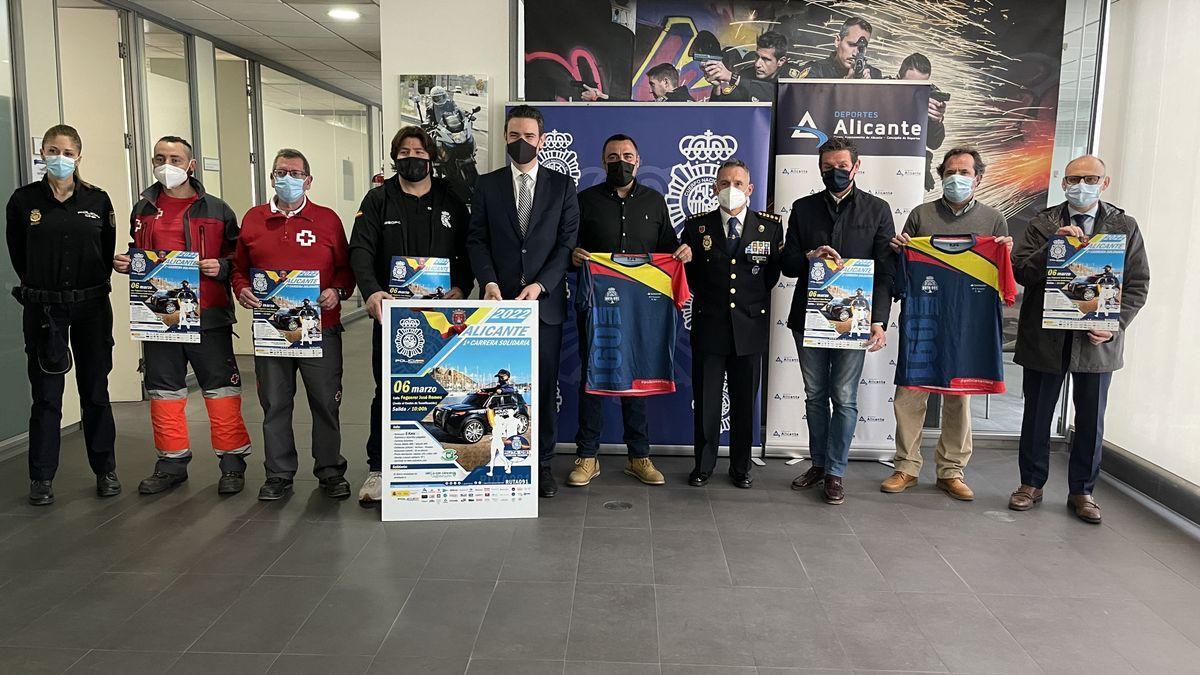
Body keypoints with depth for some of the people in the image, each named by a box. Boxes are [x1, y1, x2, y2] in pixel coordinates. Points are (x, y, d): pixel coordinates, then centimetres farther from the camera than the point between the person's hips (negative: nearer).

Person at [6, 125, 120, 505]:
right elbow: (18, 256, 7)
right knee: (46, 396, 3)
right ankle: (42, 478, 14)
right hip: (43, 308, -1)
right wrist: (42, 288, 9)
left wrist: (92, 287, 6)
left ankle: (105, 470, 19)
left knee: (96, 392, 8)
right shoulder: (23, 201, -1)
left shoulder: (97, 200, 1)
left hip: (91, 306, 1)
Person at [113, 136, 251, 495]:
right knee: (164, 389, 11)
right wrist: (123, 263, 2)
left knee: (221, 387, -1)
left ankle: (232, 462, 10)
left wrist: (221, 267, -15)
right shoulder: (143, 210, 13)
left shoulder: (216, 209, 2)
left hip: (208, 316, -4)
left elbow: (238, 254, 5)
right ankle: (172, 463, 24)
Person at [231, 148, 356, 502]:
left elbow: (345, 268, 8)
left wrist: (337, 291, -11)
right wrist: (242, 290, -3)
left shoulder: (328, 219, 5)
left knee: (326, 403, 4)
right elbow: (239, 268, 17)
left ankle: (330, 470, 19)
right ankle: (279, 475, 21)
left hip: (320, 328, -2)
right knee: (275, 405, 8)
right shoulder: (252, 219, 10)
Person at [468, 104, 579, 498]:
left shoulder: (562, 186, 8)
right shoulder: (487, 185, 10)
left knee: (544, 387, 4)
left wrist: (540, 285, -11)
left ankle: (542, 463, 15)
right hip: (500, 301, 0)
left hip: (546, 301, 0)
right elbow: (477, 241, 5)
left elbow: (568, 243, 2)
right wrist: (489, 282, -12)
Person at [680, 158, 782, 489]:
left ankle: (741, 467, 22)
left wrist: (755, 299, 5)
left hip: (750, 325, 0)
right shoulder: (696, 225, 3)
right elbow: (690, 272, 10)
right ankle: (703, 465, 19)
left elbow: (774, 270, 9)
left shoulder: (770, 225, 3)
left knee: (745, 401, 9)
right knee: (705, 399, 5)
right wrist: (707, 299, 6)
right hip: (709, 325, 0)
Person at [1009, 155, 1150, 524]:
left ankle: (1082, 491, 24)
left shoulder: (1125, 227, 4)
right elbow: (1020, 271, -6)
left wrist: (1116, 325, -10)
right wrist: (1053, 246, -20)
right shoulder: (1042, 224, 3)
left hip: (1098, 340, 1)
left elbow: (1138, 284, 3)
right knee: (1037, 414, 9)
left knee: (1091, 420, 9)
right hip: (1045, 337, 0)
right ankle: (1031, 483, 24)